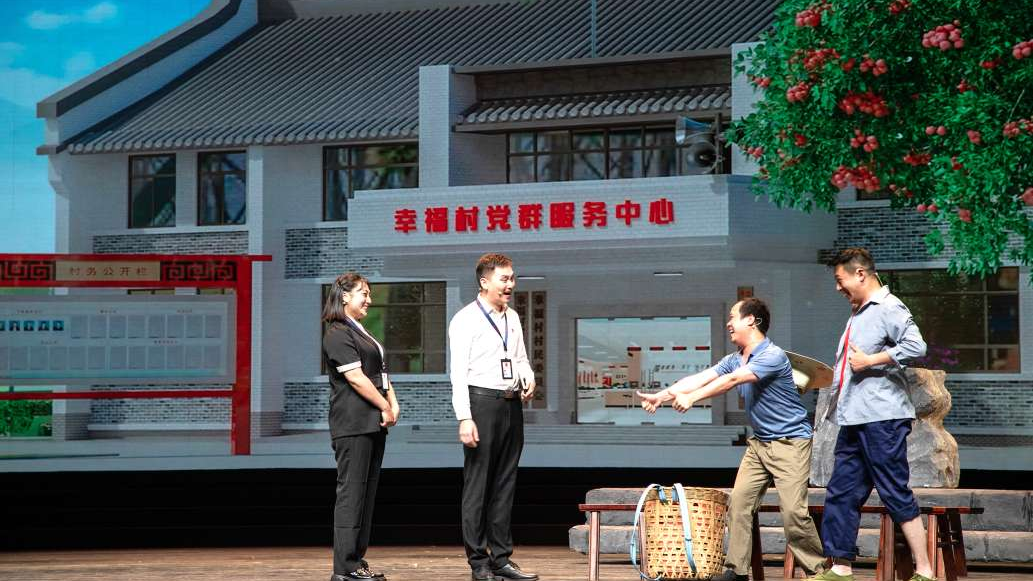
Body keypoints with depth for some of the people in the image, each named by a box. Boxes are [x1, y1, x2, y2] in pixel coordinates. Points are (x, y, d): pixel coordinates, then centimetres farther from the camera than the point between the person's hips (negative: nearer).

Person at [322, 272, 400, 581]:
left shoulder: (361, 333, 22)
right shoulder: (338, 334, -9)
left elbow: (381, 372, 19)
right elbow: (356, 378, -16)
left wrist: (393, 403, 3)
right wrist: (386, 408, -12)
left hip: (373, 423, 10)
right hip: (353, 424, -10)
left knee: (367, 493, 10)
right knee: (351, 492, -9)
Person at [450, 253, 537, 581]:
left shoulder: (512, 318, 16)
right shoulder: (465, 320, -6)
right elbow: (458, 372, -11)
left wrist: (529, 379, 3)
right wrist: (464, 418, -18)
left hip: (512, 405, 7)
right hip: (482, 402, -7)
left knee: (505, 485, 10)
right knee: (478, 486, -3)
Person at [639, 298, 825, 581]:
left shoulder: (773, 355, -18)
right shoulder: (735, 360, 9)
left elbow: (731, 380, -27)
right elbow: (701, 378, 0)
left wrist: (691, 398, -30)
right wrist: (662, 395, -11)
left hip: (790, 442, -8)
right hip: (759, 442, 8)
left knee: (793, 511, -15)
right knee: (739, 502, -2)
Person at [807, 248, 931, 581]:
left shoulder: (888, 308, -10)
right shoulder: (858, 313, 19)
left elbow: (916, 346, -24)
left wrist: (870, 361, -19)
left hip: (882, 419, -10)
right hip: (854, 420, 10)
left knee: (896, 494, -6)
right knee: (840, 494, 9)